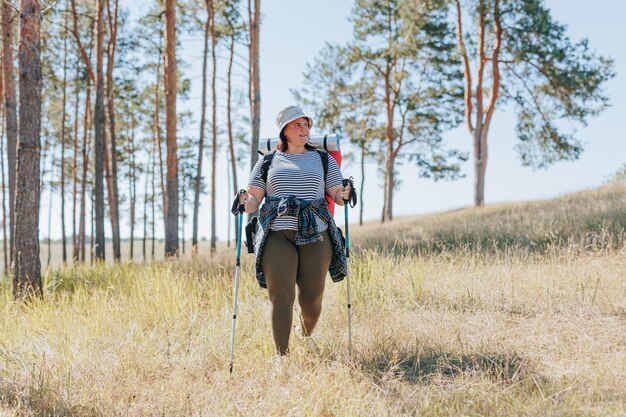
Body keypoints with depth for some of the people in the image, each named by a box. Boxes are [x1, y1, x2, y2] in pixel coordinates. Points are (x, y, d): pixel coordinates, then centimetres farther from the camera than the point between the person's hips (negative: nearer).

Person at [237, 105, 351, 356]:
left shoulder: (323, 160, 16)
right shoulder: (267, 163, 16)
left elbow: (336, 194, 10)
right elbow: (254, 199, 10)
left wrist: (344, 195, -14)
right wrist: (246, 203, -13)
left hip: (315, 236, 1)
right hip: (277, 235, -1)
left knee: (312, 296, 1)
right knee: (281, 295, -11)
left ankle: (307, 336, 32)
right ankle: (282, 354, -8)